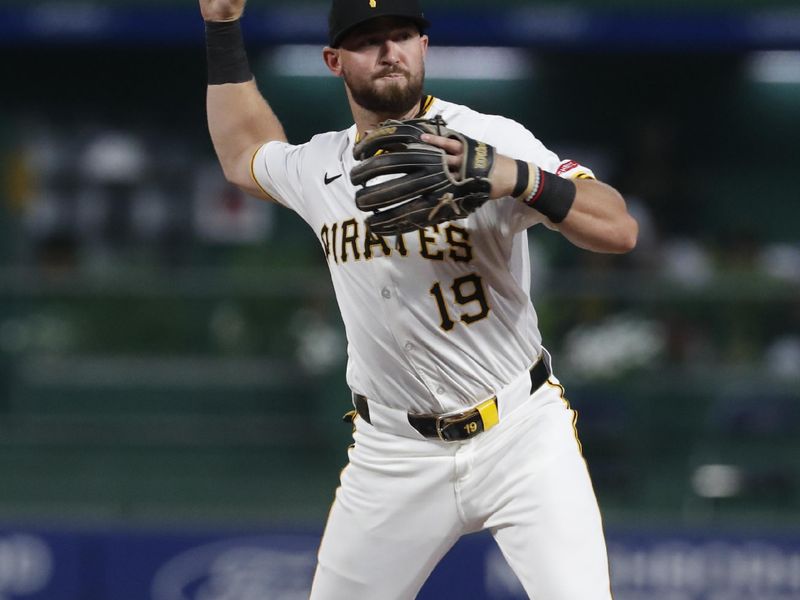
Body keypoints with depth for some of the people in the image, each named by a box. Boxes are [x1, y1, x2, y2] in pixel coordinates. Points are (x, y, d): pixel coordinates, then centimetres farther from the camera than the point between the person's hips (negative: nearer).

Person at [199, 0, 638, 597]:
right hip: (395, 453, 4)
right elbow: (243, 153, 29)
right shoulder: (315, 167, 4)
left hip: (521, 435, -4)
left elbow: (619, 230, -21)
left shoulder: (489, 140, -12)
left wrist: (517, 179, -37)